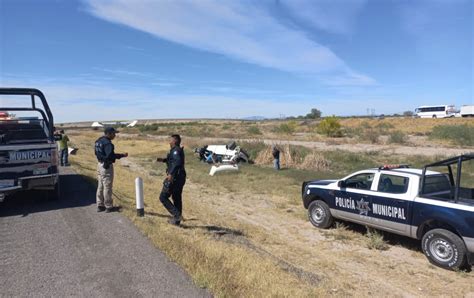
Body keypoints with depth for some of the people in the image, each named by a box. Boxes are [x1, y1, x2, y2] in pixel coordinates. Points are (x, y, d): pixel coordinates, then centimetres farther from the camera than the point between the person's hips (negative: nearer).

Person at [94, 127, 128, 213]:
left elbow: (98, 153, 13)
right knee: (107, 187, 0)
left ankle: (100, 206, 23)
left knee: (100, 186, 15)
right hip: (107, 166, -9)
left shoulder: (99, 141, 9)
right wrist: (122, 155, -18)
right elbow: (110, 156, -25)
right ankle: (108, 207, 9)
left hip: (100, 164, 9)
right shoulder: (107, 143, -20)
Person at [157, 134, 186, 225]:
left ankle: (177, 215, -7)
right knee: (177, 199, 16)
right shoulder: (179, 150, 15)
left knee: (163, 197, 0)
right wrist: (163, 160, 25)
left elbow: (178, 162, -33)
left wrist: (171, 173, -38)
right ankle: (176, 221, 25)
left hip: (174, 178, -10)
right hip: (180, 178, 10)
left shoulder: (175, 150, -15)